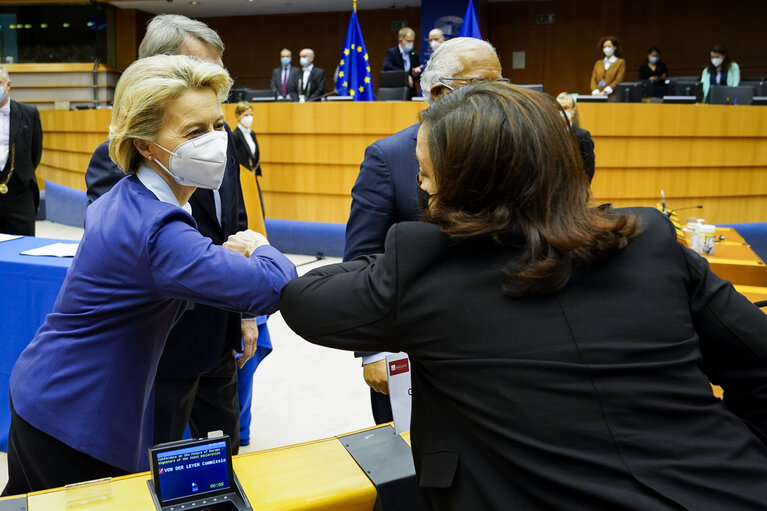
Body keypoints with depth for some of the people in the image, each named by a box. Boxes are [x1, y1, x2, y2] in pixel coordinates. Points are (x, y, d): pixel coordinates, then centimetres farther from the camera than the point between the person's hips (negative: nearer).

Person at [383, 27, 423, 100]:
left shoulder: (415, 55, 11)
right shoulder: (391, 52, -1)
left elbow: (419, 77, 10)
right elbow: (386, 66, -21)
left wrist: (416, 74, -14)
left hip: (410, 93, 4)